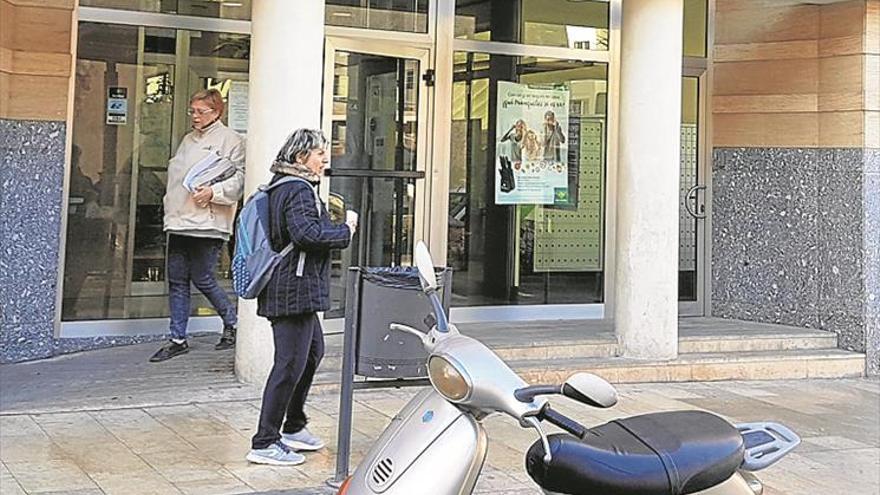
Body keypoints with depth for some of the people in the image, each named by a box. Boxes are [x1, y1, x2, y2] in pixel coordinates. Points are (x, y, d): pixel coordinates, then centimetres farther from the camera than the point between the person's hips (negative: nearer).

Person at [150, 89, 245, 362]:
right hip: (179, 221, 7)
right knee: (176, 280, 6)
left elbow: (238, 179, -9)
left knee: (202, 279, -4)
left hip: (207, 224, -7)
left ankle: (232, 322, 20)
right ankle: (178, 339, 14)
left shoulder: (230, 140, -2)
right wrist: (171, 207, 17)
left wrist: (214, 191, -23)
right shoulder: (188, 140, 20)